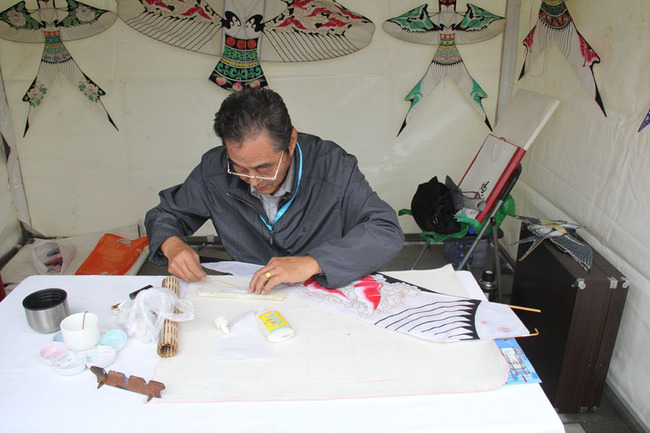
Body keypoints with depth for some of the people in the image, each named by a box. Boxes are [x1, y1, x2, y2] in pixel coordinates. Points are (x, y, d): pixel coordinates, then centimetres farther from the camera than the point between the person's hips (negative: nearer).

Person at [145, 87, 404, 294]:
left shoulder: (333, 166, -15)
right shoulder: (215, 170, -6)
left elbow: (388, 231, -19)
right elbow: (165, 214, 10)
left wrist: (311, 263, -29)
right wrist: (171, 245, -14)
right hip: (244, 300, 2)